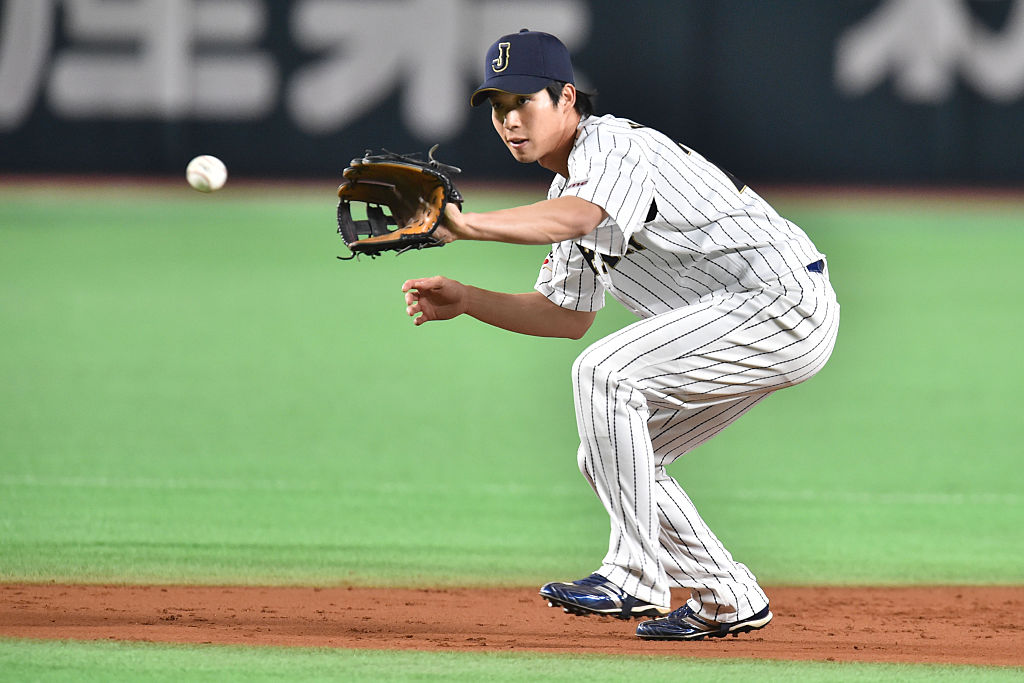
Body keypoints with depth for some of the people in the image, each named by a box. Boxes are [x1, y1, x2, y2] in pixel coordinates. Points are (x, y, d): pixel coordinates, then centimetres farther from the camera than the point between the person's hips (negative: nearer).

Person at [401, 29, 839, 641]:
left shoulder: (613, 145, -15)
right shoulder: (570, 184, 16)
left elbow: (573, 219, -38)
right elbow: (568, 315, 20)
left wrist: (463, 225, -47)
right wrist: (465, 300, 7)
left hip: (784, 300, -11)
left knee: (605, 373, -24)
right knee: (608, 458, 10)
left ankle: (636, 579, -21)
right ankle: (727, 601, 19)